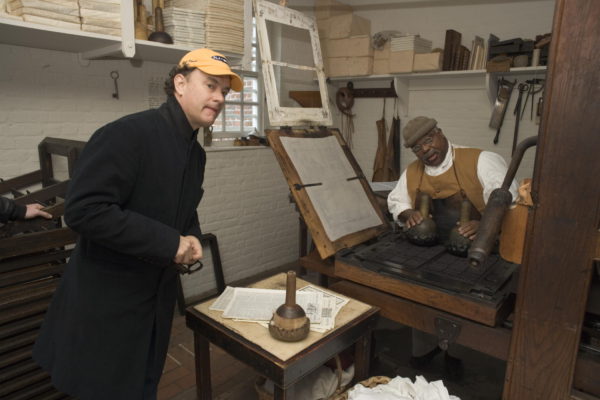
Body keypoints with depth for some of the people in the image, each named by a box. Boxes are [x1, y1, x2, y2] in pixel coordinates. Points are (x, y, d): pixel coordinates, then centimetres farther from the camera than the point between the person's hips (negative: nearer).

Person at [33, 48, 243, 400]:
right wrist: (169, 242, -26)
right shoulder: (127, 134, -21)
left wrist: (192, 240, -5)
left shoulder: (196, 153, 6)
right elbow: (84, 210, -28)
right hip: (106, 301, -7)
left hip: (158, 299, 8)